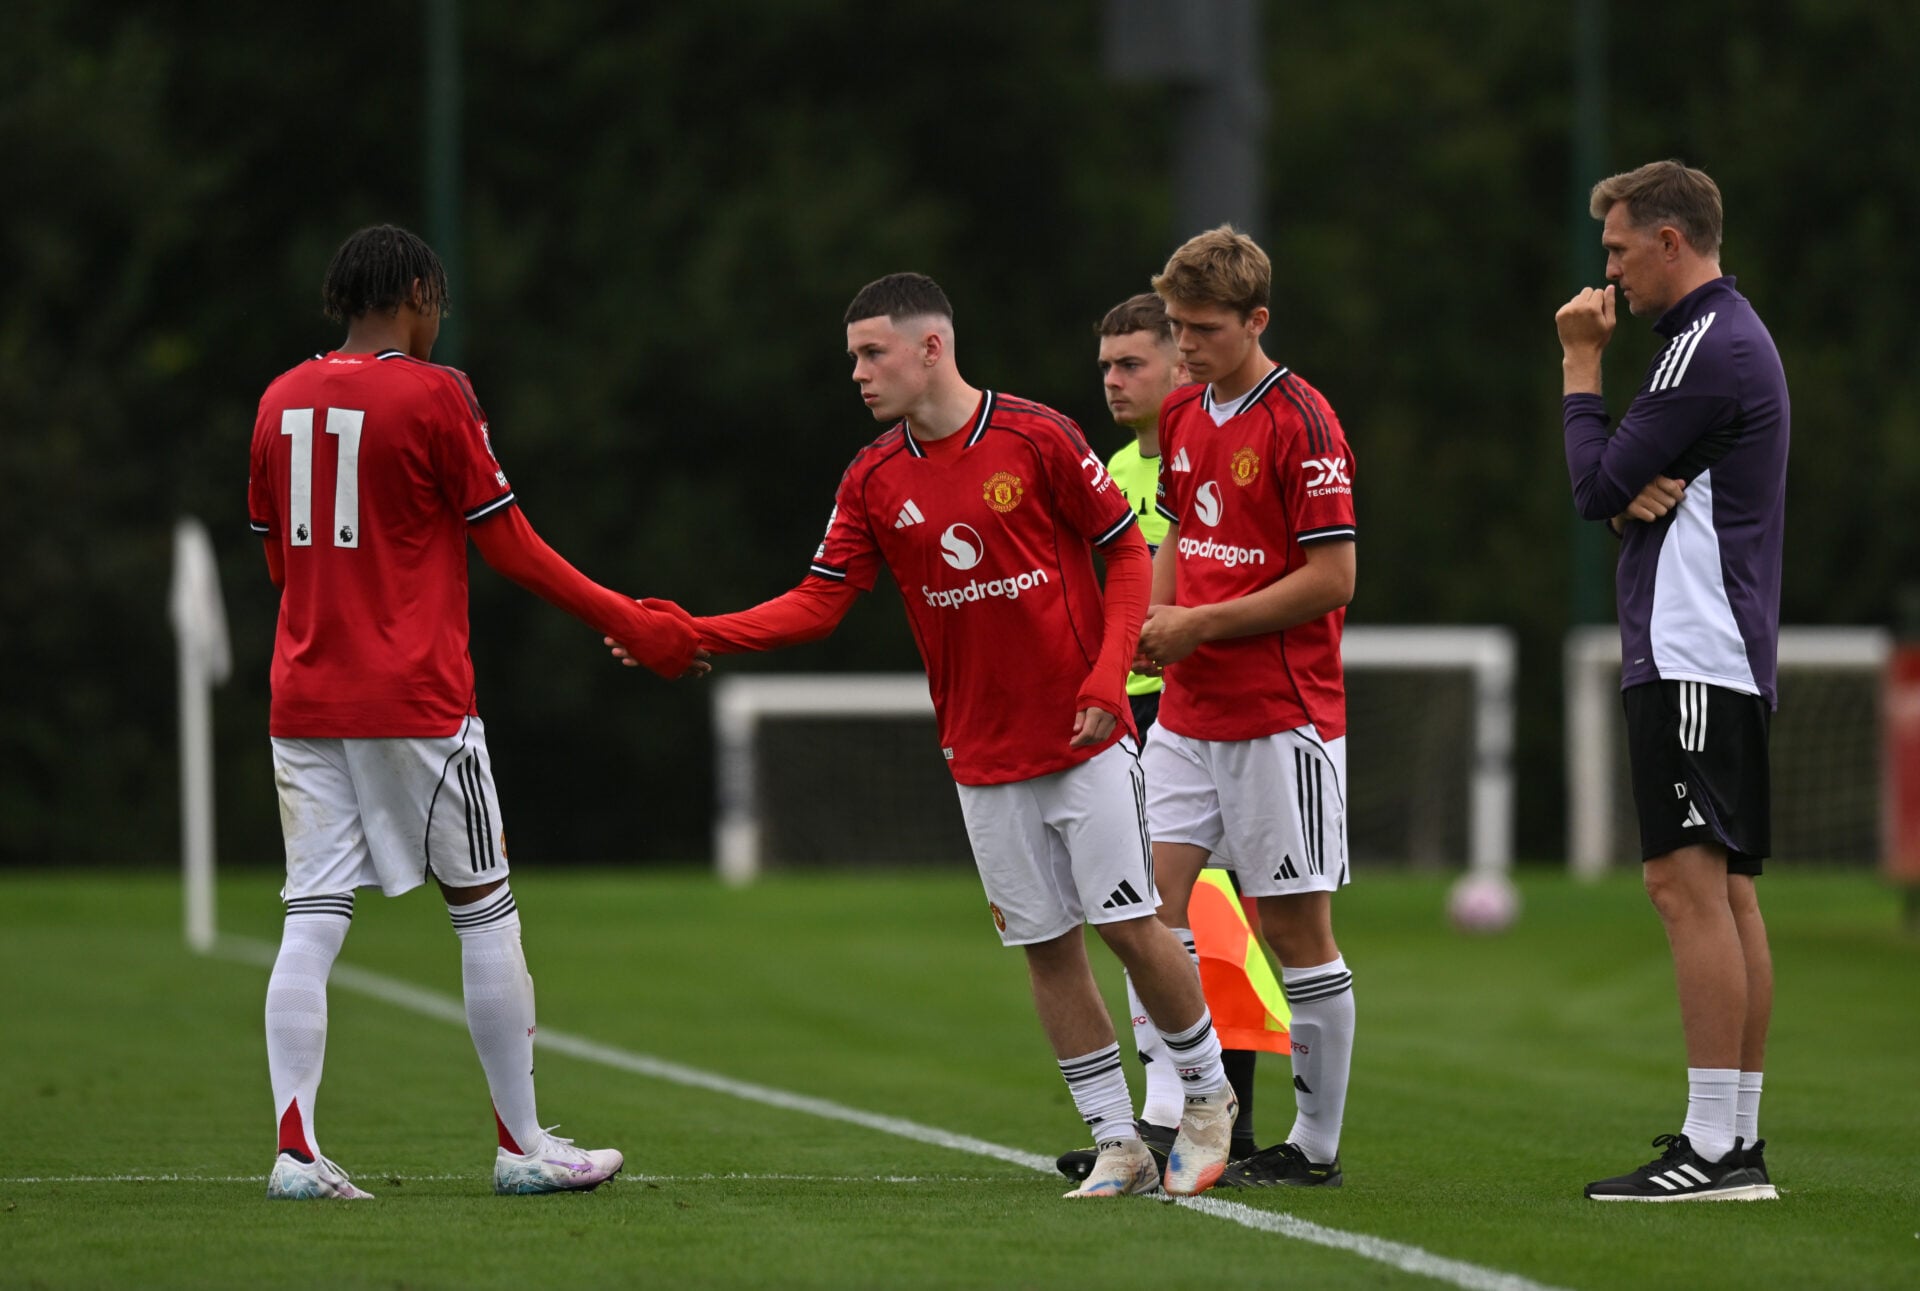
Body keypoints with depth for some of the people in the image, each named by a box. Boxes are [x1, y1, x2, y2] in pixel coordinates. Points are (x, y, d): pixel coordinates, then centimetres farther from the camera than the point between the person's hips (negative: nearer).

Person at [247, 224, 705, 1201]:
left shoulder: (281, 400, 8)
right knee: (484, 909, 6)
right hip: (415, 704, -5)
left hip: (303, 704, 5)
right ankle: (521, 1146, 11)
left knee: (312, 920, 2)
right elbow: (509, 547, -6)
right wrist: (629, 626, 3)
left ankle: (296, 1152, -7)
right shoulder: (434, 394, -8)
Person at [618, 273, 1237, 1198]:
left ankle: (1207, 1096, 17)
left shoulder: (1036, 437, -8)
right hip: (983, 760, 4)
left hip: (1086, 739, -4)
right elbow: (818, 603, 2)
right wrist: (693, 635, -10)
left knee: (1131, 924, -5)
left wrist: (1110, 669, -15)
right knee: (1045, 946, 3)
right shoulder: (873, 480, 4)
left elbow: (1126, 550, -3)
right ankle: (1117, 1144, 11)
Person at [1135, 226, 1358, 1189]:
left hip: (1282, 719, -7)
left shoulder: (1301, 424, -12)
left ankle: (1316, 1145, 8)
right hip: (1188, 711, 7)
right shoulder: (1181, 418, 11)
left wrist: (1203, 624, -14)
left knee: (1297, 929, 0)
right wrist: (1154, 623, 6)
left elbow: (1332, 578, -15)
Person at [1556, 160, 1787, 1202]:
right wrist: (1636, 494, -4)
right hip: (1729, 657, 11)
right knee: (1726, 891, 9)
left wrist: (1581, 363, 1)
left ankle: (1713, 1145, -18)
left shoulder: (1708, 348, -13)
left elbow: (1596, 486, -11)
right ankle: (1740, 1137, 11)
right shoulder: (1728, 336, 20)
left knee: (1689, 881, -14)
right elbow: (1614, 494, 20)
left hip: (1690, 654, -11)